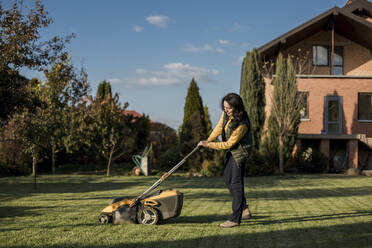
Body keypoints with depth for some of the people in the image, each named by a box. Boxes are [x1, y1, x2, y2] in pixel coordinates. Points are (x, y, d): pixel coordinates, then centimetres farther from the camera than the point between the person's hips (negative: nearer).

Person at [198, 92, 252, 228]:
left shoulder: (242, 124, -33)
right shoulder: (226, 113, -11)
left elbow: (229, 144, -26)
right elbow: (219, 127, 7)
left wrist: (209, 145, -21)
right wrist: (208, 140, -1)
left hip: (240, 151, -10)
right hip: (232, 151, 10)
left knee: (236, 183, -8)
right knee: (227, 177, 18)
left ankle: (235, 218, -1)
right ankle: (244, 209, 27)